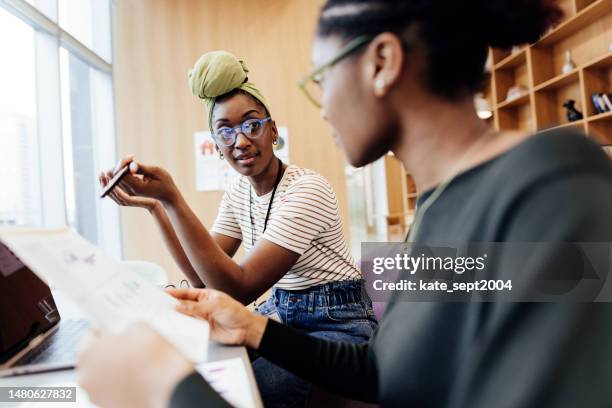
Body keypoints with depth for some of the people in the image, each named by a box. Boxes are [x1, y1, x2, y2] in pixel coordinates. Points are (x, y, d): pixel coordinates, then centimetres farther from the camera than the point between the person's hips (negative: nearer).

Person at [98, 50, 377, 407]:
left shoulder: (307, 189, -22)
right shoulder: (239, 192, 2)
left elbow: (239, 290, -28)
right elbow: (205, 278, -2)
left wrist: (172, 197, -31)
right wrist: (155, 204, -9)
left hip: (337, 324, -6)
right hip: (280, 312, 7)